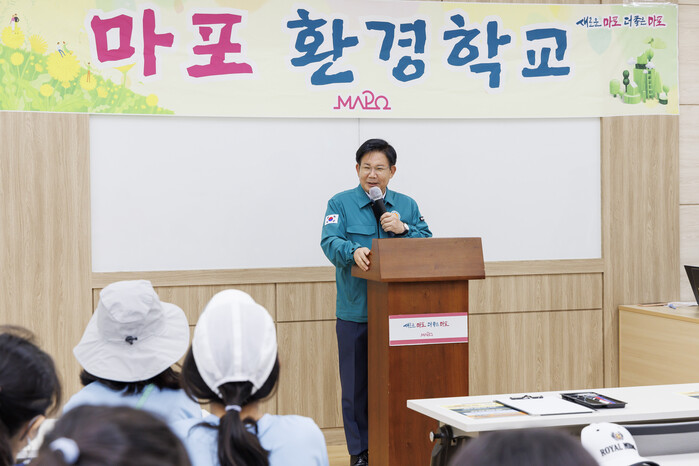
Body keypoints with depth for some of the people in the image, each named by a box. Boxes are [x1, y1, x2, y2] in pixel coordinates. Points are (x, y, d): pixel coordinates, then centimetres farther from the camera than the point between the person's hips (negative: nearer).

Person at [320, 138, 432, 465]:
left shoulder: (406, 206, 13)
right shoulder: (341, 204, 4)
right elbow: (330, 242, -11)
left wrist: (402, 228, -13)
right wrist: (353, 251, -30)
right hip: (355, 313, -2)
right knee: (356, 386, 2)